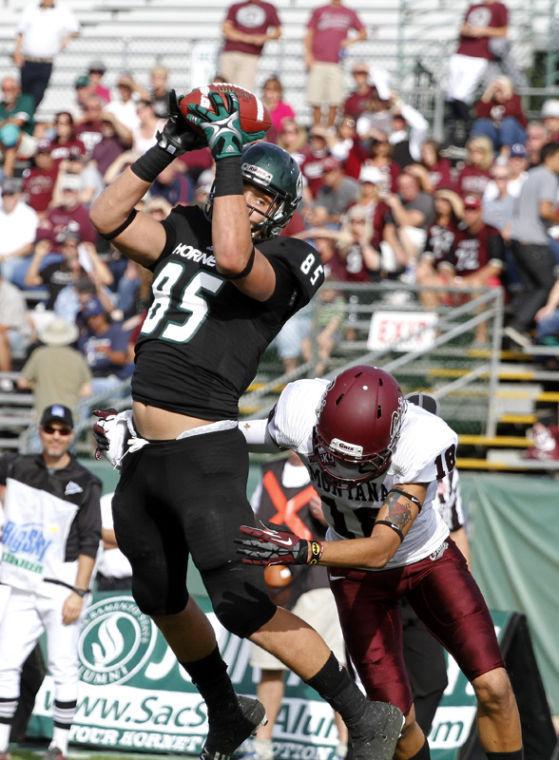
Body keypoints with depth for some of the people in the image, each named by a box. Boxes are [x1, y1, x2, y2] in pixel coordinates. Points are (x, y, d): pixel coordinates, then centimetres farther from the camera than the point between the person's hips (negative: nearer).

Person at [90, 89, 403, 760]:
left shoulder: (283, 263, -8)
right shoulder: (185, 235, 12)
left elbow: (232, 257, -27)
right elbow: (107, 218, 6)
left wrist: (229, 155, -20)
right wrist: (167, 147, 1)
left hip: (204, 454, -8)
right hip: (141, 453, 8)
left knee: (243, 607, -13)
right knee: (160, 601, 20)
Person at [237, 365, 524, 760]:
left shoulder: (420, 445, -37)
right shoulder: (300, 416, -30)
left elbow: (380, 549, -41)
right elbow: (272, 432, -2)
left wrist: (298, 550, -51)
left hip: (427, 557, -1)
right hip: (359, 573, 1)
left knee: (494, 688, -11)